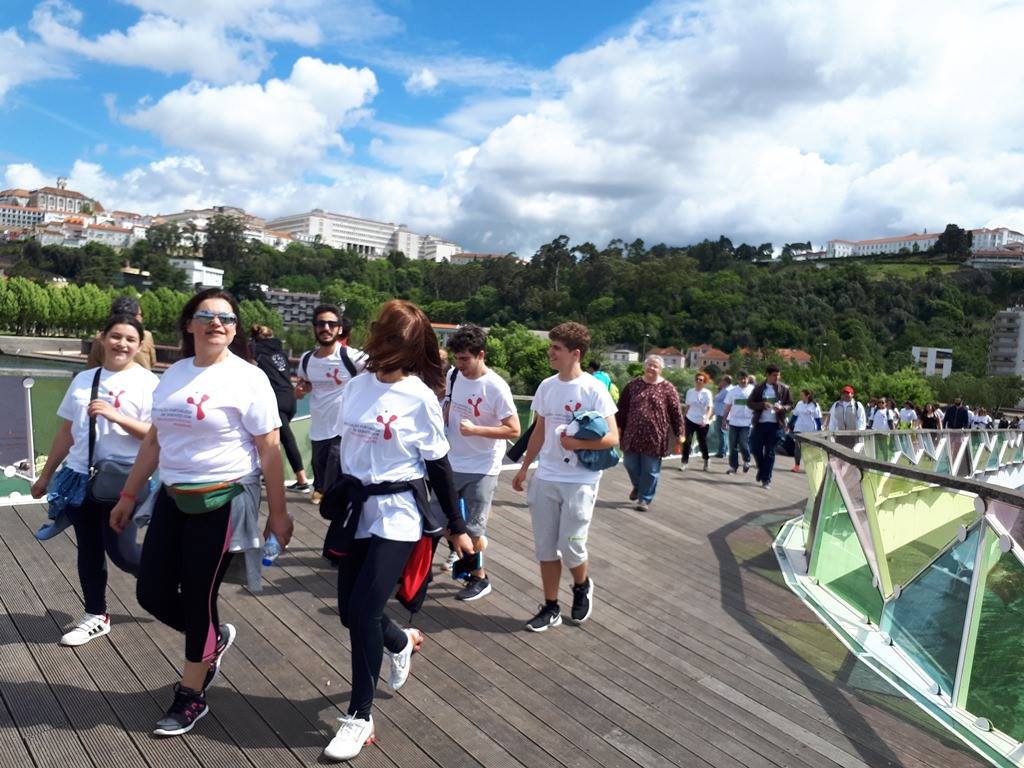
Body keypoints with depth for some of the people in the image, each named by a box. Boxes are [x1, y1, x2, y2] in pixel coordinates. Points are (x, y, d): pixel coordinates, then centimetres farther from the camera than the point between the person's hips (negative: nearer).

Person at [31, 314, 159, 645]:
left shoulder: (147, 382, -7)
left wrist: (116, 416, -25)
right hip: (80, 478, 5)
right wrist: (46, 475, 18)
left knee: (119, 551, -2)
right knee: (88, 550, 13)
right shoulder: (83, 379, 9)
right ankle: (96, 617, 28)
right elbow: (66, 432, 15)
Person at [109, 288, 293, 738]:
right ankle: (214, 639, 37)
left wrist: (278, 512, -11)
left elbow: (269, 450, -11)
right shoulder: (174, 374, 8)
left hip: (221, 502, -6)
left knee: (198, 598, 3)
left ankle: (191, 697, 26)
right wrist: (129, 495, 17)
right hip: (172, 498, 6)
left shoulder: (247, 378, -10)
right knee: (152, 593, 8)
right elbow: (154, 440, 15)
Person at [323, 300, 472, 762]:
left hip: (398, 514, -6)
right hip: (356, 509, 6)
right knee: (350, 611, 10)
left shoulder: (420, 397, -12)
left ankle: (360, 716, 11)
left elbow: (439, 465, -6)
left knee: (363, 609, -9)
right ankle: (401, 642, 44)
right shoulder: (356, 386, 3)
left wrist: (456, 527, -1)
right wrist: (335, 497, 19)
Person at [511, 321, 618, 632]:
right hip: (545, 478, 5)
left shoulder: (594, 389, -12)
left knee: (570, 547, -1)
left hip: (580, 481, -5)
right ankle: (551, 608, 23)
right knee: (545, 547, 8)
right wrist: (524, 468, 17)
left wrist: (578, 443, -25)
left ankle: (583, 586, 31)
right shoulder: (546, 386, 5)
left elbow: (612, 438, -11)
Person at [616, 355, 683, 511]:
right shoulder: (633, 385, 5)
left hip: (654, 437, -2)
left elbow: (676, 412, -3)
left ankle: (644, 499, 19)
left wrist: (679, 433, -5)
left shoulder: (667, 388, -3)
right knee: (630, 464, 9)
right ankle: (637, 485, 39)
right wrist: (619, 427, 6)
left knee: (650, 470, 5)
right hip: (632, 435, 3)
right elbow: (622, 408, 8)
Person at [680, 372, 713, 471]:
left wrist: (706, 419, -28)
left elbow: (710, 408, -14)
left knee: (702, 442, 8)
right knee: (687, 441, -4)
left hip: (702, 422, -2)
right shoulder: (690, 391, 2)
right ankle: (685, 461, 2)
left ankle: (706, 459, 31)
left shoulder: (707, 393, -8)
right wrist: (684, 418, 13)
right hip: (690, 420, 2)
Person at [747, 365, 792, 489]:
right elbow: (749, 403, 1)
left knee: (770, 452, 2)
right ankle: (762, 469, 28)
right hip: (760, 423, 1)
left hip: (775, 424, -1)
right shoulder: (759, 388, 3)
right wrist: (763, 404, -15)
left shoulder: (784, 389, 3)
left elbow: (790, 405, 7)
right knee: (755, 449, 1)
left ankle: (766, 479, 9)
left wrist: (782, 408, -14)